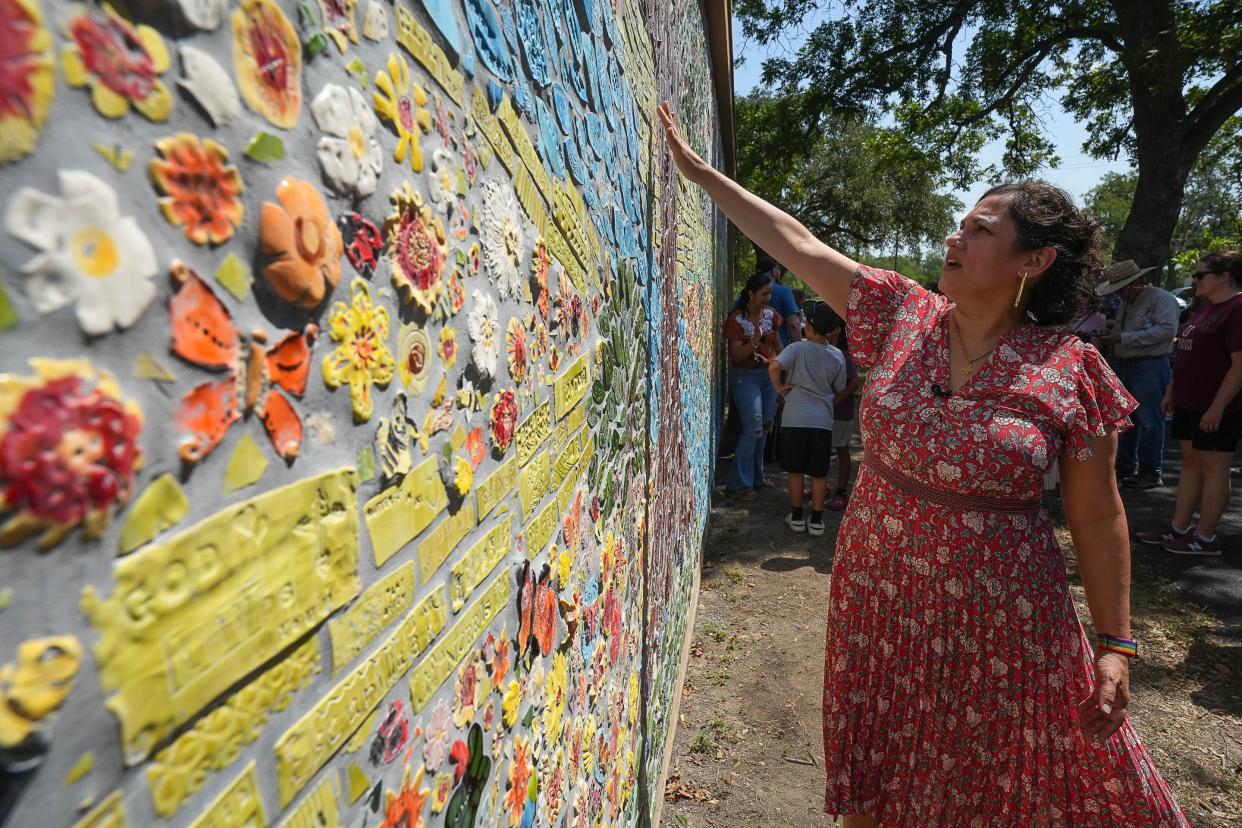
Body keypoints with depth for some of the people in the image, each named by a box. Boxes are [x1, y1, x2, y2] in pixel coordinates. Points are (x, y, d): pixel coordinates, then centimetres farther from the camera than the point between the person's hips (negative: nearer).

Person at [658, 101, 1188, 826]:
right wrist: (696, 168, 3)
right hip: (878, 598, 3)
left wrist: (1115, 646, -3)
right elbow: (795, 240, -1)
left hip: (1000, 619, -2)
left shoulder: (1072, 370, -11)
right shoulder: (901, 313, -4)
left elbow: (1098, 519, -4)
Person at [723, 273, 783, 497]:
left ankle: (756, 477, 26)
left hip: (770, 374, 6)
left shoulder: (771, 314, 6)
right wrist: (755, 341, -27)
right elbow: (736, 356, -13)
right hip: (746, 377, -6)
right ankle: (740, 483, 2)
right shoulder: (736, 319, -11)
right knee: (753, 429, -10)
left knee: (765, 427, 11)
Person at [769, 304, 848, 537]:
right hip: (823, 421, 2)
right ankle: (816, 521, 15)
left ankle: (796, 517, 18)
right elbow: (840, 391, 13)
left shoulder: (797, 348, -6)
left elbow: (774, 367, -22)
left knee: (795, 470, 10)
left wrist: (779, 388, -7)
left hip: (795, 419, -2)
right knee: (819, 473, 10)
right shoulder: (837, 356, 3)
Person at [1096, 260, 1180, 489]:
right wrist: (1109, 336, 5)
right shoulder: (1127, 303, 17)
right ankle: (1126, 467, 23)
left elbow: (1167, 329, -21)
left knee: (1149, 421, -4)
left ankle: (1152, 473, 4)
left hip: (1150, 367, -8)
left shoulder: (1162, 298, -9)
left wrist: (1122, 338, -22)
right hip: (1123, 365, 8)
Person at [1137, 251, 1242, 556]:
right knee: (1190, 463, 13)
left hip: (1215, 408, -9)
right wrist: (1171, 391, 18)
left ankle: (1206, 537, 10)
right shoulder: (1206, 306, 13)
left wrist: (1217, 407, -22)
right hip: (1188, 403, 9)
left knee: (1213, 468, 0)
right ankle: (1179, 528, 20)